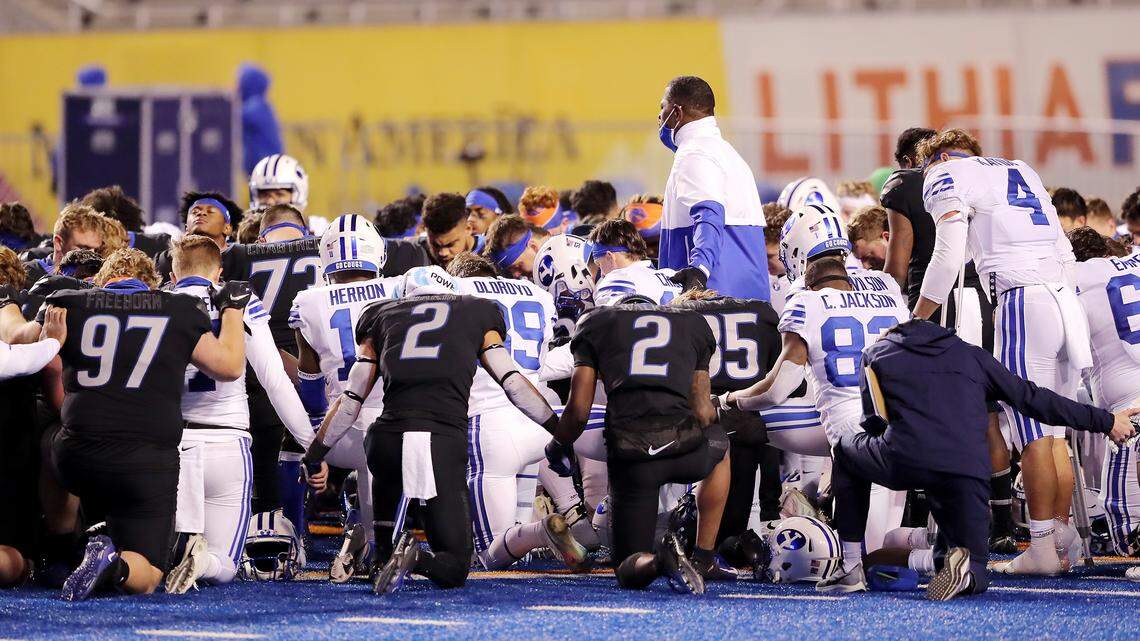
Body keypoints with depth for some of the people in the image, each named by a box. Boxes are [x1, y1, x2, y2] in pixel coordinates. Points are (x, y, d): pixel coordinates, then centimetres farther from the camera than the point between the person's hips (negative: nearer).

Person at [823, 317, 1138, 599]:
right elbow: (1033, 399, 27)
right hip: (968, 469, 2)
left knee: (847, 449, 33)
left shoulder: (875, 355, 25)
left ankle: (852, 568, 22)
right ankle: (964, 569, -20)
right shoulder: (972, 356, 29)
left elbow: (875, 423, 24)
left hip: (903, 461, -2)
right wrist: (1105, 422, 34)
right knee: (974, 576, 20)